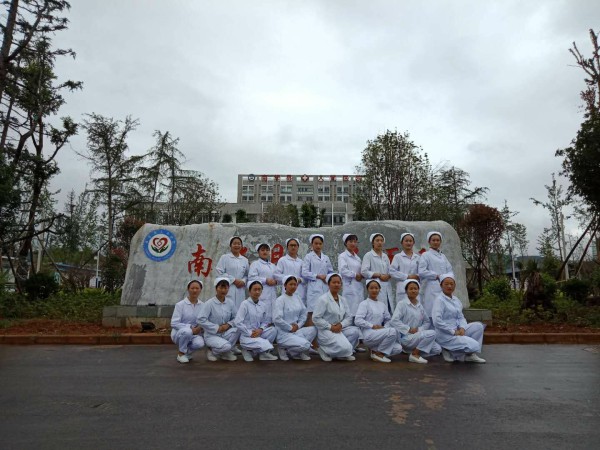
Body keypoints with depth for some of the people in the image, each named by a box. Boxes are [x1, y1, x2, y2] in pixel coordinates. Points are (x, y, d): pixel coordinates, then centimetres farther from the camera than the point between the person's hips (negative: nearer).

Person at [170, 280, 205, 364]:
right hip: (179, 333, -3)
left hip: (194, 334, 3)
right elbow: (174, 323, -15)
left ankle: (187, 352, 7)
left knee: (200, 343, -30)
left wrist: (200, 327, -19)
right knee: (187, 331, -37)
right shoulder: (180, 305, -10)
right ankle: (181, 353, -9)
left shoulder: (202, 306, 1)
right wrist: (190, 327, -24)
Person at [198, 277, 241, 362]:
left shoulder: (230, 303, -1)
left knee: (237, 329, -25)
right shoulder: (209, 303, -13)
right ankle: (212, 351, 4)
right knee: (226, 346, -31)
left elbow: (235, 318, 4)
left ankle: (225, 352, -2)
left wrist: (228, 325, -17)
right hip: (211, 335, -4)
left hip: (225, 333, 5)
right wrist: (217, 328, -20)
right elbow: (201, 320, -19)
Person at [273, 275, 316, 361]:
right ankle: (284, 348, 1)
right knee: (305, 345, -24)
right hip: (283, 333, -7)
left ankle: (298, 352, -1)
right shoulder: (280, 300, -12)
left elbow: (303, 314, 12)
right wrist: (290, 328, -15)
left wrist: (298, 325, -3)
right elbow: (277, 319, -21)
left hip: (295, 330, 7)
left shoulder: (297, 298, 8)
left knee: (313, 329, -13)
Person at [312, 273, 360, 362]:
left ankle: (342, 353, 1)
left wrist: (341, 325, -13)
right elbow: (316, 318, -14)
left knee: (355, 331, -20)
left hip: (339, 329, 7)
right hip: (325, 330, -7)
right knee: (345, 348, -25)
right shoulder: (323, 299, -11)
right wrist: (330, 327, -18)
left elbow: (348, 317, 6)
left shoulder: (343, 299, 10)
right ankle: (324, 350, 2)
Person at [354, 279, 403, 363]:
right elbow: (357, 321, -14)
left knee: (398, 348, -14)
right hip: (368, 335, -6)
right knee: (393, 331, -26)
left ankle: (375, 350, 8)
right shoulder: (364, 303, -4)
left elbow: (388, 320, 16)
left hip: (380, 334, 6)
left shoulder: (382, 305, 15)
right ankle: (378, 354, -8)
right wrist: (373, 326, -18)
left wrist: (385, 327, -5)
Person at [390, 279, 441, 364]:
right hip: (405, 337, -6)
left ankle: (414, 350, 10)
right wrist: (409, 329, -20)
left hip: (418, 336, 7)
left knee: (437, 349, -8)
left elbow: (427, 322, 13)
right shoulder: (402, 304, -6)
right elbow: (394, 321, -16)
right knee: (432, 333, -23)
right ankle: (414, 355, -10)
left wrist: (419, 329, -7)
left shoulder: (420, 306, 12)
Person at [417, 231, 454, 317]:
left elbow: (450, 270, 17)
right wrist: (437, 276, -9)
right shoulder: (425, 255, 0)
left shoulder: (443, 256, 19)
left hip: (444, 289, 6)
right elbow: (421, 272, -11)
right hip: (432, 290, -6)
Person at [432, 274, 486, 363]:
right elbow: (437, 321, -23)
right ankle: (449, 351, 2)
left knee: (478, 326, 0)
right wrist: (453, 332, -19)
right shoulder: (440, 300, -15)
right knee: (474, 345, -17)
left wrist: (462, 328, -9)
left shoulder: (455, 300, 10)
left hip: (456, 330, 8)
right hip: (445, 335, -8)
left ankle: (471, 354, 6)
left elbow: (461, 317, 11)